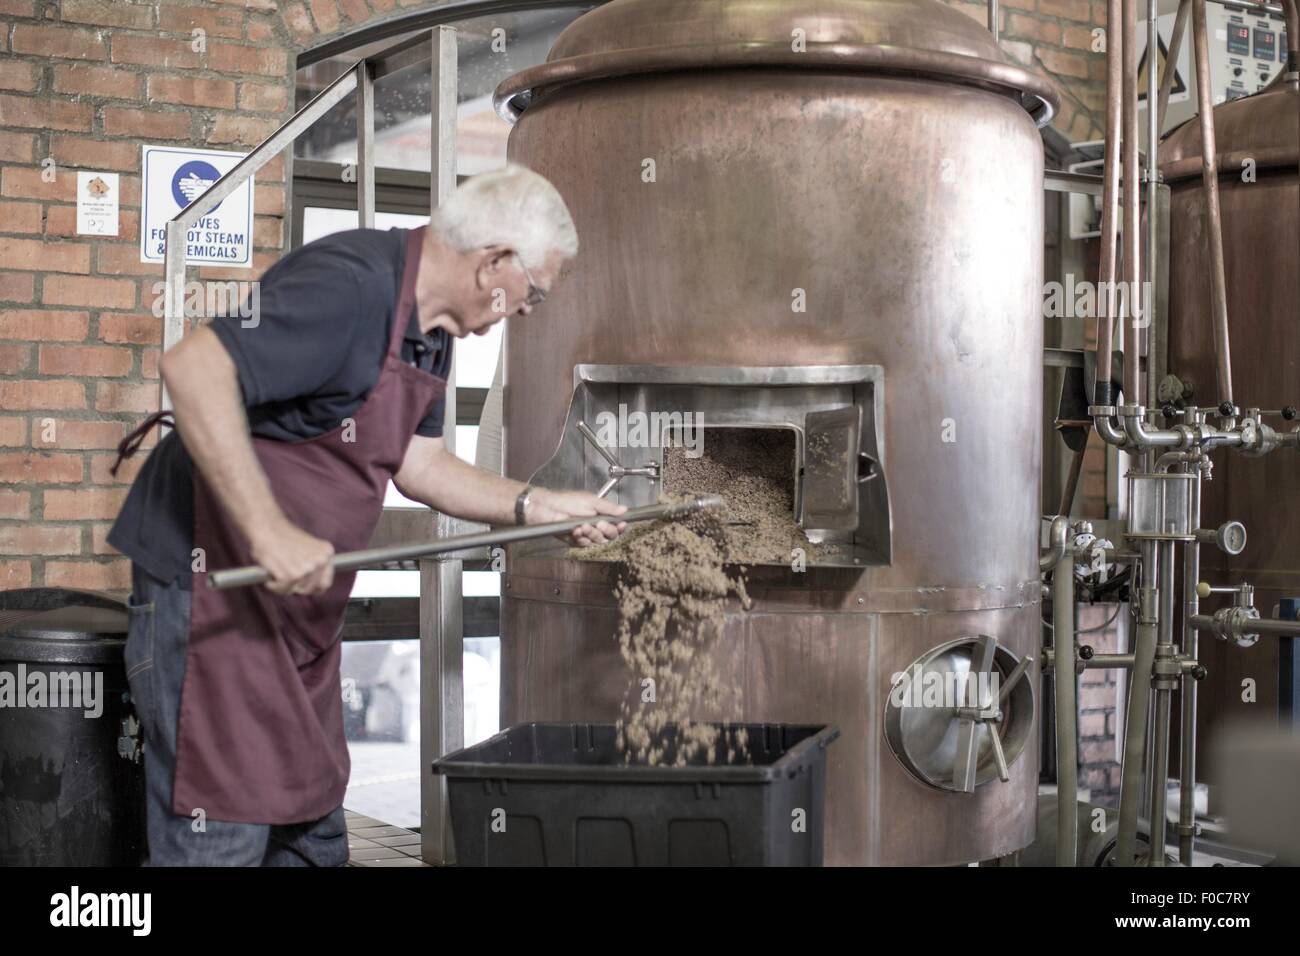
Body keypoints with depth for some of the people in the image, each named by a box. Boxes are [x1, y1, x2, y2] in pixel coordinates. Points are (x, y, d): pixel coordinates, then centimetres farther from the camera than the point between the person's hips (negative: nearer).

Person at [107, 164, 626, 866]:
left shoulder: (432, 328, 10)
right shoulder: (352, 286, -23)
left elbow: (416, 460, 18)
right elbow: (193, 367, -32)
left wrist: (535, 506, 8)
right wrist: (271, 534, -33)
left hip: (297, 597, 10)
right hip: (214, 575, -10)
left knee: (311, 831, 16)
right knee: (223, 835, -6)